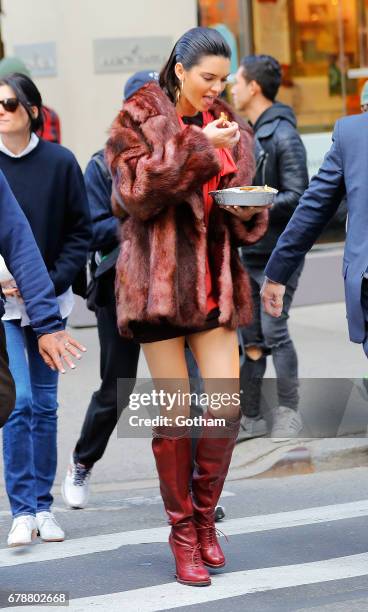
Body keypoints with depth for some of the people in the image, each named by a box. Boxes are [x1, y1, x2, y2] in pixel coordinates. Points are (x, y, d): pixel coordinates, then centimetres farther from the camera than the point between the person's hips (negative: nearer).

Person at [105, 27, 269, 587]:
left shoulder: (226, 126, 14)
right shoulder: (137, 120, -1)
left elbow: (244, 224, 19)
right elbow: (136, 192, -15)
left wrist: (248, 210, -5)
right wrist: (196, 145, -19)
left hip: (214, 279, 5)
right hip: (158, 278, -5)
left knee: (227, 405, -3)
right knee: (176, 410, -2)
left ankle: (205, 517, 16)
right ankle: (183, 533, 10)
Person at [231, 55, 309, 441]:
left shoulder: (283, 135, -12)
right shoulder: (250, 134, 15)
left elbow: (297, 197, -17)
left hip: (278, 252, -8)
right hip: (250, 253, 8)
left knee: (274, 330, -7)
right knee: (250, 337, 9)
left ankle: (288, 412, 4)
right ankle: (251, 416, 16)